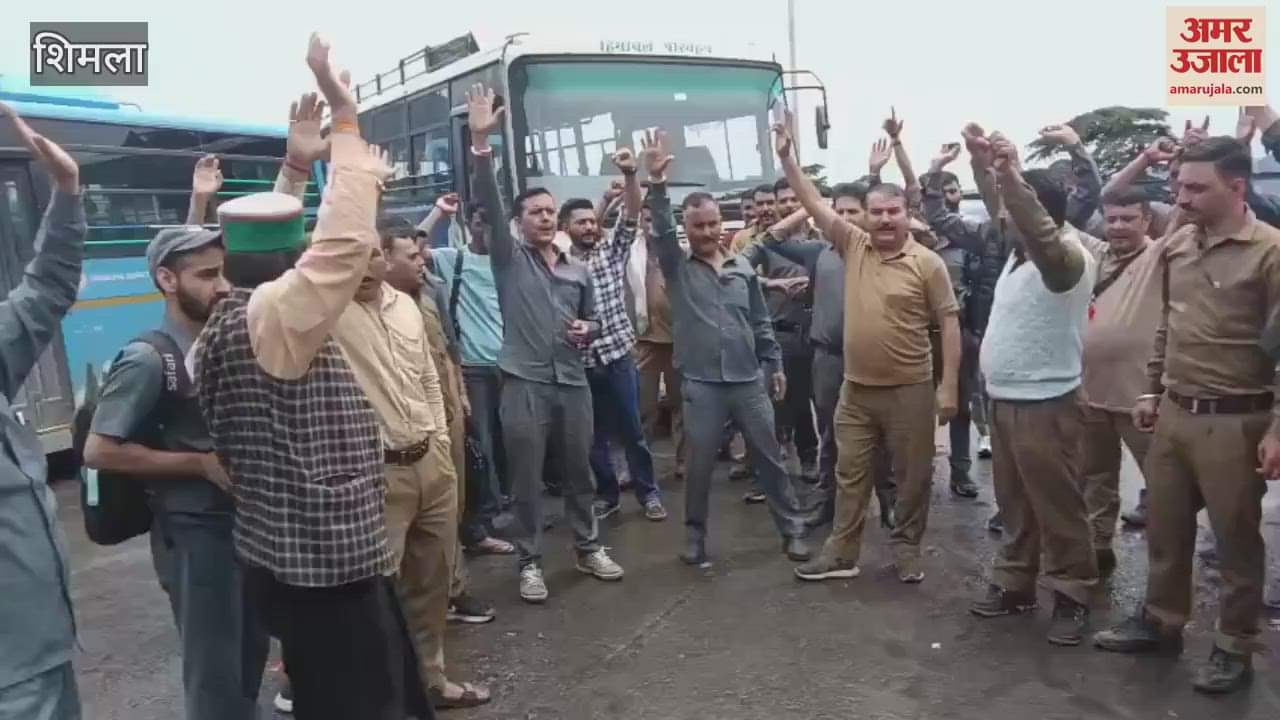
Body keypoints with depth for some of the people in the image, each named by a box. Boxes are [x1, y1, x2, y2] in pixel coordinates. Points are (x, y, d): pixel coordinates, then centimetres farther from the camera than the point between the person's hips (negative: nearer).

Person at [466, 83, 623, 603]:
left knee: (578, 473, 14)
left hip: (573, 383, 4)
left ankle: (588, 548, 30)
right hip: (525, 385, -4)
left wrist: (587, 330, -2)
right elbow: (488, 205, -13)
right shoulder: (508, 259, 0)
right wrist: (480, 142, -24)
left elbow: (595, 321, 24)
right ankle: (530, 562, 17)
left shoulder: (579, 271, 14)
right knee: (527, 480, 3)